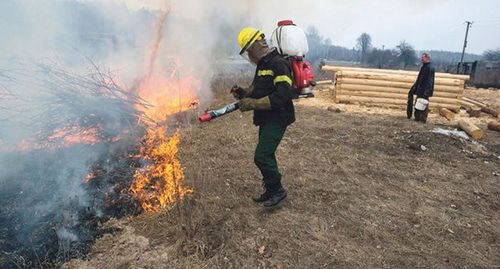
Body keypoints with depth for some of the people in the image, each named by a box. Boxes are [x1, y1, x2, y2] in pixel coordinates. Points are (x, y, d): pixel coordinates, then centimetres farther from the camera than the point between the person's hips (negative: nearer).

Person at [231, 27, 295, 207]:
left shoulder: (279, 64, -17)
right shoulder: (262, 65, 14)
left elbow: (282, 96, -26)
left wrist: (253, 104, -23)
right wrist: (243, 93, 3)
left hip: (277, 119, -9)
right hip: (266, 119, 10)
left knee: (262, 156, -11)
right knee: (266, 156, 15)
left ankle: (277, 190, 9)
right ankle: (270, 191, 29)